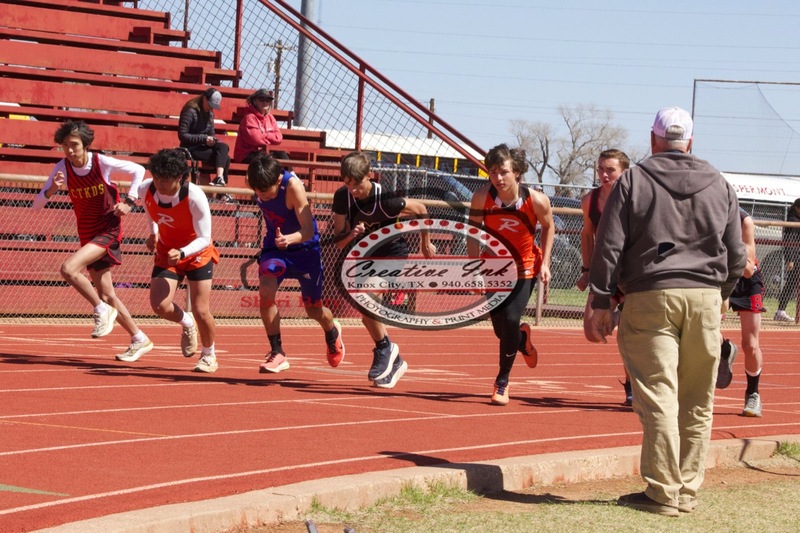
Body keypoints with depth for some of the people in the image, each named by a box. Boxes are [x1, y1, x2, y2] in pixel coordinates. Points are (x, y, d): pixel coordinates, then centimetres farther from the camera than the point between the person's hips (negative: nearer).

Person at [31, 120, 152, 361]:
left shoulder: (102, 163, -15)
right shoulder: (62, 168, -6)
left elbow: (138, 170, 0)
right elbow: (36, 205, -8)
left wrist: (129, 202, -10)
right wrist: (52, 190, -27)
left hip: (109, 230, -6)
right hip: (87, 234, 6)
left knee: (68, 268, -26)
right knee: (106, 295, 8)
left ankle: (102, 310, -8)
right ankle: (139, 340, 21)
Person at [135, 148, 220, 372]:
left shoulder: (195, 197, -31)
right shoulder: (146, 189, -18)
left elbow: (204, 239, -27)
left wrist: (182, 253, -43)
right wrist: (153, 232, -2)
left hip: (197, 254, -3)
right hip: (166, 252, 3)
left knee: (201, 312, -7)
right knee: (159, 305, -17)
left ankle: (209, 355, 23)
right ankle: (187, 323, 20)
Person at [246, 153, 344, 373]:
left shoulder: (293, 186, -32)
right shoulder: (255, 182, -17)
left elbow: (308, 230, -36)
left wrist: (289, 239, -56)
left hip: (304, 247, -3)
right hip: (275, 245, 3)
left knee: (313, 309, 10)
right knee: (266, 291, -25)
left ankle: (333, 333, 47)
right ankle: (277, 353, -12)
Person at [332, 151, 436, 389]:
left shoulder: (385, 200, -29)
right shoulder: (342, 197, -17)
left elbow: (420, 209, -10)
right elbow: (338, 242, -11)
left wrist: (425, 243, 4)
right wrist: (351, 235, -35)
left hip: (392, 253, -6)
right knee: (366, 312, 1)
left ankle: (385, 347, -7)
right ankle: (394, 361, 20)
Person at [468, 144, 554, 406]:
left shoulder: (536, 200, -20)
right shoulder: (482, 196, -19)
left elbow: (548, 227, 0)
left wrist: (545, 263, -5)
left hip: (524, 269, -2)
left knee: (510, 320, -19)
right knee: (501, 329, 6)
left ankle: (502, 382, -1)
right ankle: (523, 338, 46)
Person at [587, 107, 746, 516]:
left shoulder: (633, 181, 3)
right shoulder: (719, 185, 12)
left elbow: (609, 247, -2)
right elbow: (736, 255, 15)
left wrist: (601, 304, 1)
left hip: (650, 297, -3)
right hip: (705, 298, 3)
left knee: (658, 398, -4)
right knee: (697, 403, 9)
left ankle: (663, 492, -5)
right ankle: (688, 490, 13)